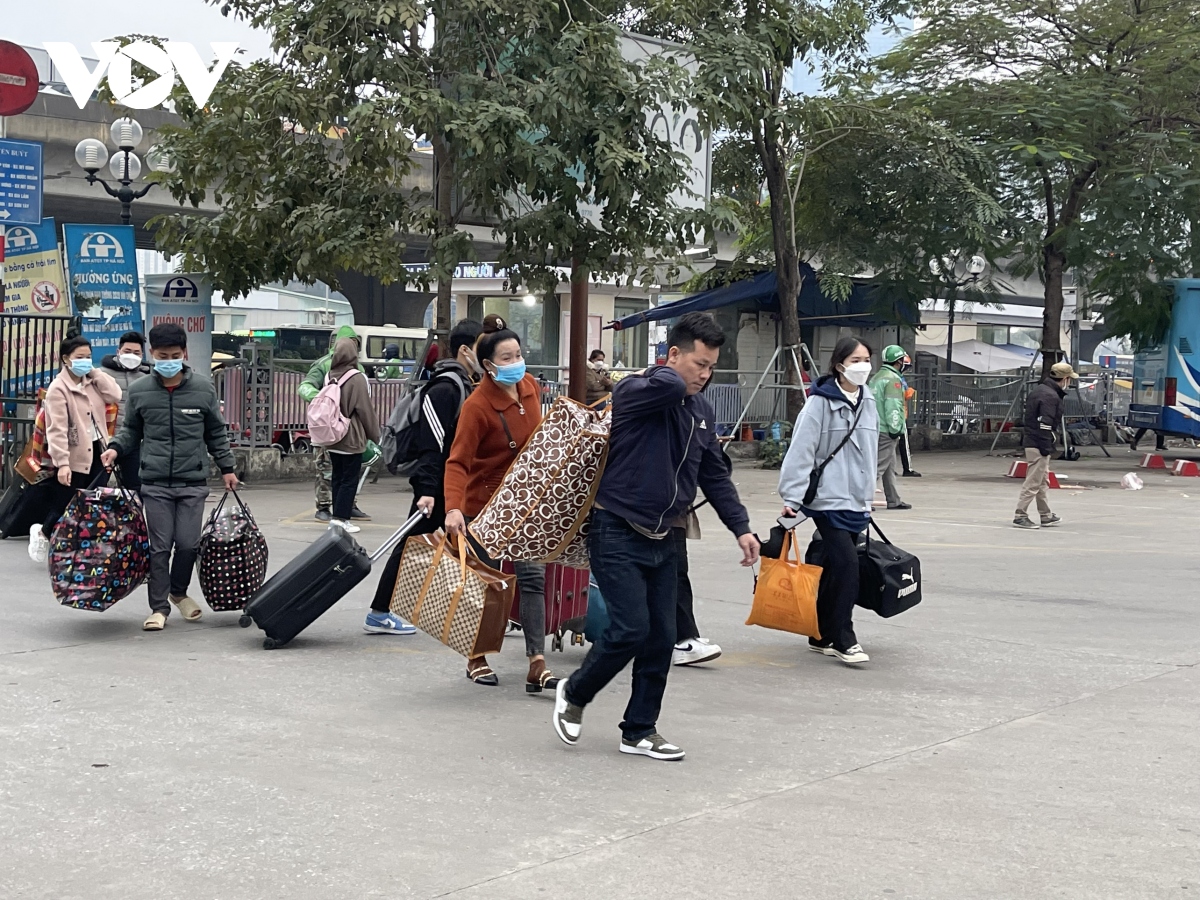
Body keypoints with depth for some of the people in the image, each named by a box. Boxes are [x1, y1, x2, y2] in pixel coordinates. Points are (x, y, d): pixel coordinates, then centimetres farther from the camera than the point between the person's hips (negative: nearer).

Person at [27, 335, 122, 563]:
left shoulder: (91, 382, 10)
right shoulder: (58, 388, -13)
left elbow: (115, 395, -2)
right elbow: (58, 429, -19)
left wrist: (95, 372, -3)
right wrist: (62, 462, -26)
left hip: (96, 452, 6)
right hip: (74, 458, -6)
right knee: (67, 505, 3)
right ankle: (43, 534, 31)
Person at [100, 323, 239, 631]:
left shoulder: (203, 387, 2)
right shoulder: (139, 391, 2)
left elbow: (216, 432, 12)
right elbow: (131, 430, 14)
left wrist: (226, 468, 12)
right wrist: (115, 448, -5)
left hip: (193, 481, 0)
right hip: (155, 482, 0)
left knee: (188, 543, -2)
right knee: (160, 546, 0)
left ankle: (178, 591, 26)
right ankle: (159, 606, 12)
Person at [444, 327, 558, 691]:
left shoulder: (530, 386, -3)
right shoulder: (478, 405, -24)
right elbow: (457, 461, -28)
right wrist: (453, 508, -41)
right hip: (484, 504, -6)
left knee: (532, 576, -2)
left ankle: (537, 664, -3)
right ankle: (476, 658, 25)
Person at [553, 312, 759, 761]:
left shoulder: (703, 410, 10)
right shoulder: (635, 392, -14)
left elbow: (714, 475, 18)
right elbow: (667, 385, -38)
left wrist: (741, 527, 10)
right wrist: (668, 378, -14)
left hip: (662, 539, 7)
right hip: (618, 535, -7)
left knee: (662, 637, 7)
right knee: (631, 629, -11)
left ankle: (640, 730, 20)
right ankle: (574, 694, 15)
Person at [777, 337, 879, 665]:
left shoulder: (868, 403, 11)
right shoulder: (821, 404, -11)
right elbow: (800, 452, -13)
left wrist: (869, 494, 22)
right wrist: (792, 498, -16)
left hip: (857, 501, 7)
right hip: (828, 499, -7)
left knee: (835, 567, 10)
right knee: (846, 564, -14)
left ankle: (822, 636, 20)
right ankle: (843, 639, -7)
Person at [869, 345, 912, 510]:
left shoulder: (876, 378, 17)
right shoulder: (892, 379, -12)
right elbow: (893, 407, -18)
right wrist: (895, 429, -14)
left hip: (876, 427, 10)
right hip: (886, 432, -10)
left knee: (890, 466, 15)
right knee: (880, 465, -9)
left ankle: (894, 500, 19)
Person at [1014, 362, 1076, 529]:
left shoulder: (1038, 390, 14)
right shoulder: (1050, 396, -17)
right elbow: (1045, 424, -23)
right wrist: (1047, 448, -21)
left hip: (1031, 441, 11)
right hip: (1039, 445, -11)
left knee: (1043, 481, 17)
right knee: (1033, 482, -6)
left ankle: (1046, 516, 25)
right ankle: (1020, 516, -3)